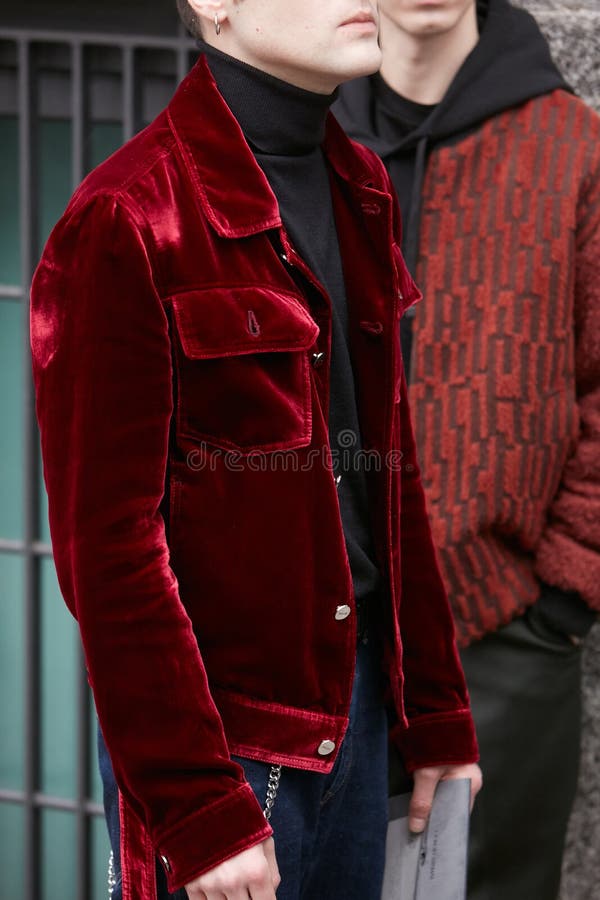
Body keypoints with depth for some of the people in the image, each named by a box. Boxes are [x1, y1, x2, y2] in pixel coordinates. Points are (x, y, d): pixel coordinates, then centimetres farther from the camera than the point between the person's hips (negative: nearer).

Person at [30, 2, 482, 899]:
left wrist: (435, 715, 12)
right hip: (220, 730, -7)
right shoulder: (124, 224, -14)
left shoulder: (361, 194, 10)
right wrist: (200, 813, -19)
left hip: (357, 707, 7)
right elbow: (108, 545, -16)